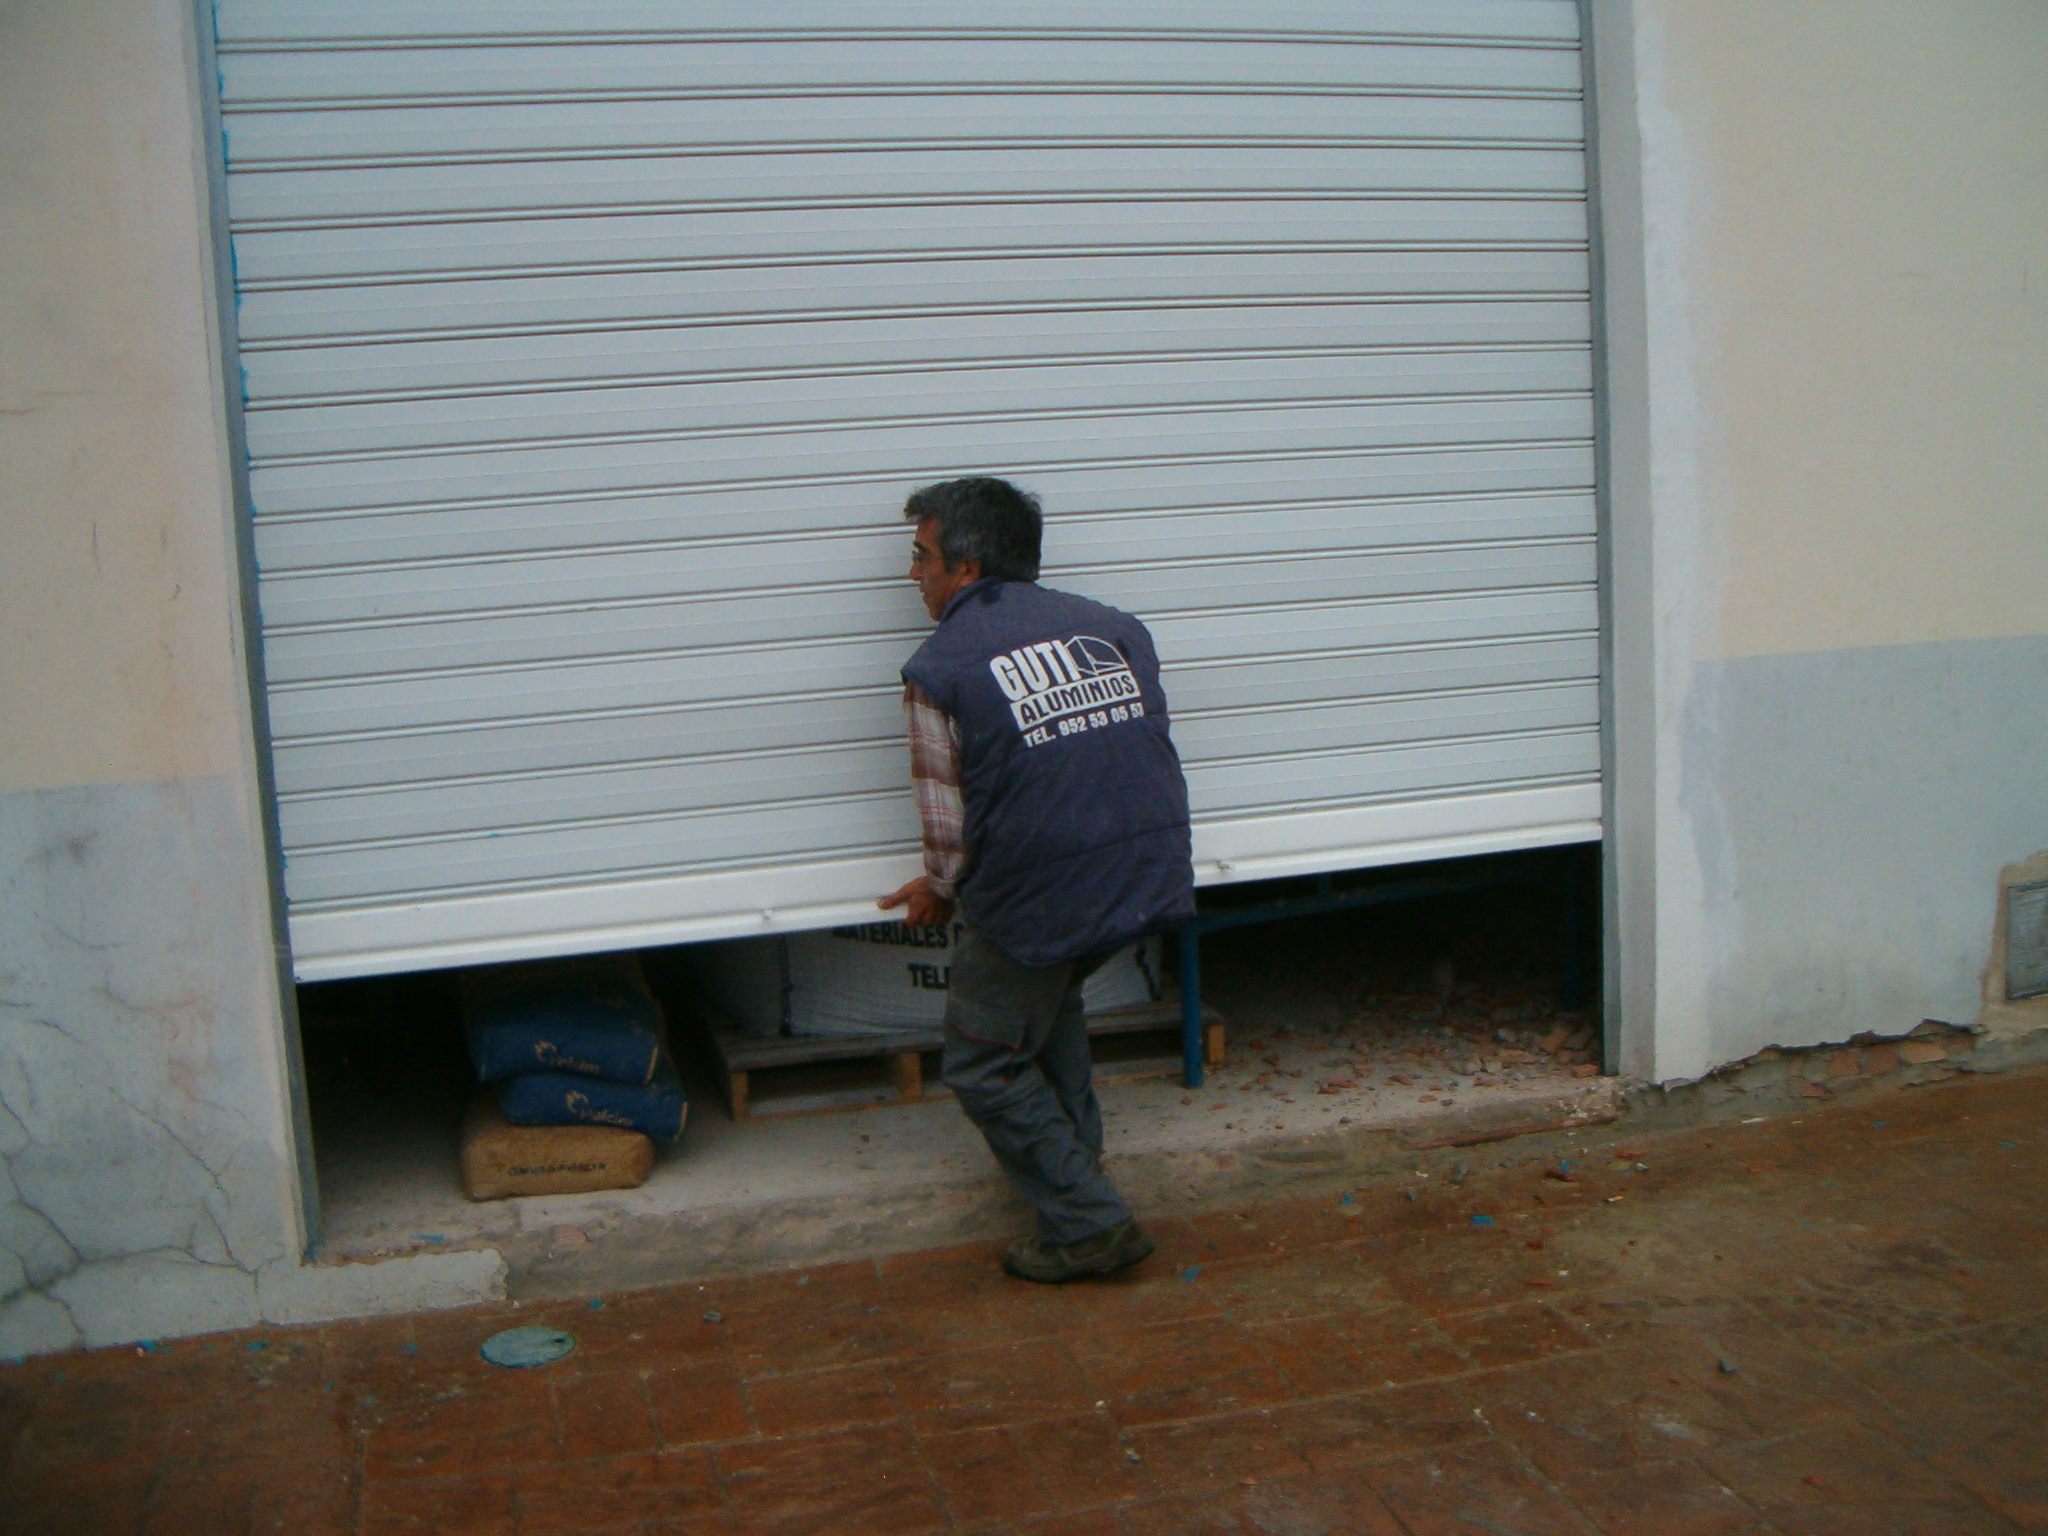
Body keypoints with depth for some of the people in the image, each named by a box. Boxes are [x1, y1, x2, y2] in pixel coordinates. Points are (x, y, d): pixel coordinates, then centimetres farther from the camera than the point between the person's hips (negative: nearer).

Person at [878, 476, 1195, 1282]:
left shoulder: (938, 668, -5)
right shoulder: (1115, 627, 10)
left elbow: (948, 817, -4)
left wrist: (939, 888, 17)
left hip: (1041, 896, -6)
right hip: (1154, 875, 6)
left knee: (985, 1064, 13)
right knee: (1051, 989, 33)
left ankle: (1088, 1224, 11)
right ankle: (1074, 1156, 39)